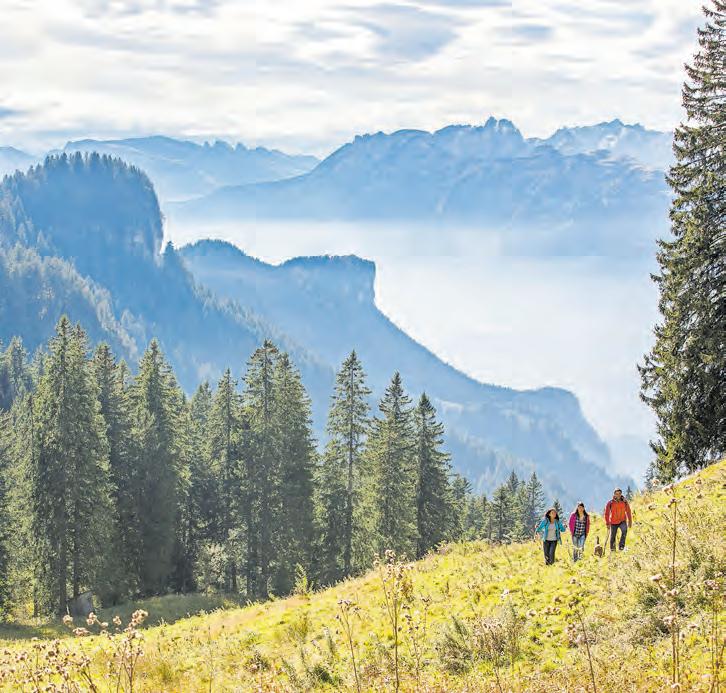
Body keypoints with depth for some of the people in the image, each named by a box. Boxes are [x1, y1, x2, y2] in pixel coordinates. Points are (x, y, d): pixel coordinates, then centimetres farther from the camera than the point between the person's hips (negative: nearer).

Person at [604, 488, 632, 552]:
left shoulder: (624, 502, -2)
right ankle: (612, 549, 22)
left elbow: (628, 512, 7)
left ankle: (621, 545, -26)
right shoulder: (610, 503, -5)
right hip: (613, 522, 0)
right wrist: (607, 524, -7)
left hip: (622, 521, 0)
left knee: (624, 530, -30)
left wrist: (630, 522, 3)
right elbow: (606, 514, -2)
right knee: (612, 536, 3)